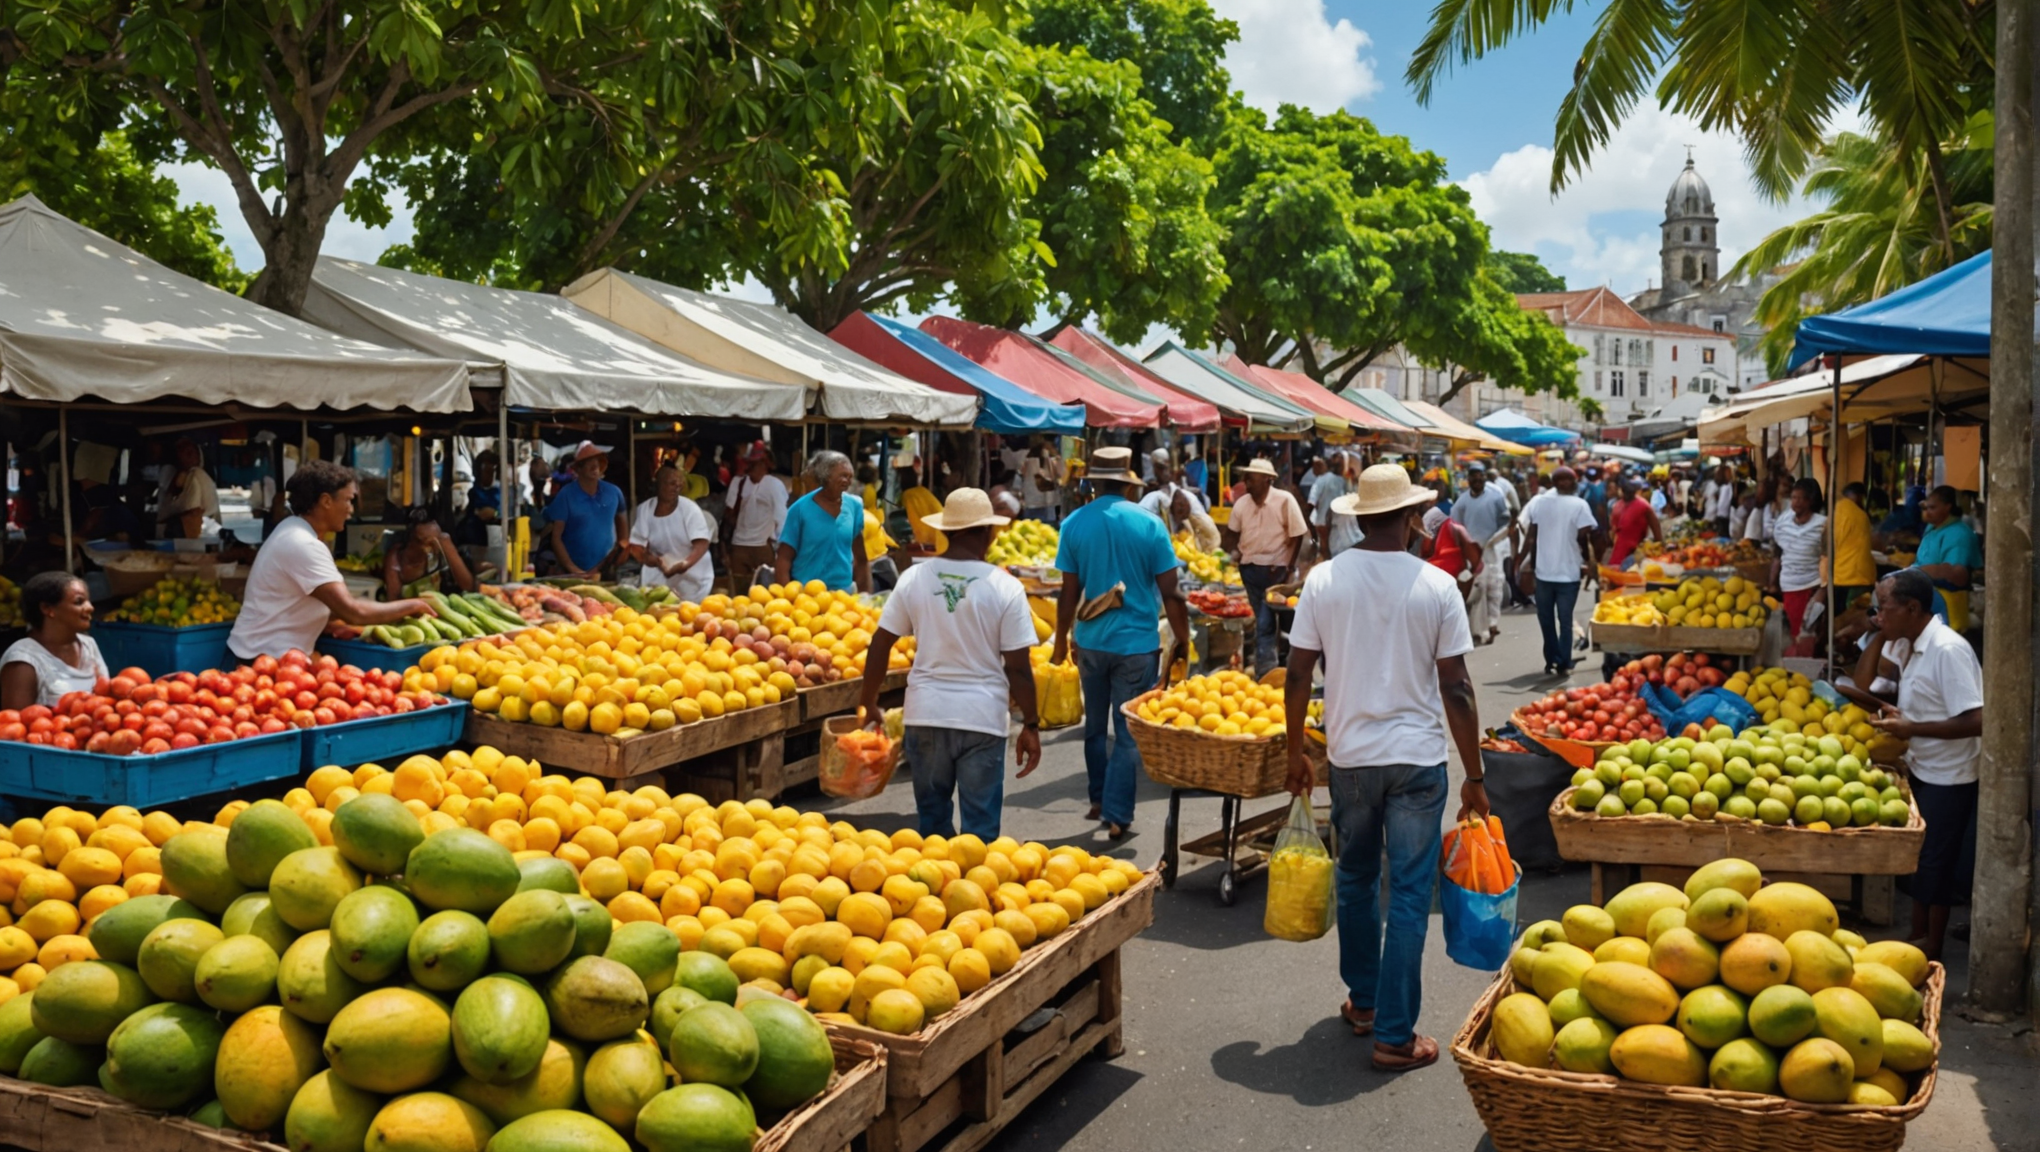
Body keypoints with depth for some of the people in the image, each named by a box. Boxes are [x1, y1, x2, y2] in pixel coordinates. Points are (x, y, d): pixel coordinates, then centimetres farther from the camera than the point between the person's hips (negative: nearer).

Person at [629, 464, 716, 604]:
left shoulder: (690, 508, -13)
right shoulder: (644, 510, -6)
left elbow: (702, 544, -20)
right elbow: (636, 546, -5)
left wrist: (686, 564, -39)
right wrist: (648, 558, -27)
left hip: (693, 577, -2)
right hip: (659, 576, 2)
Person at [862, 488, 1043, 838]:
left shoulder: (914, 578, -1)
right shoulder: (1005, 587, -7)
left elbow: (880, 644, 2)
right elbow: (1017, 667, -8)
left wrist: (869, 703, 14)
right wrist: (1031, 725, 2)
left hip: (926, 715, 3)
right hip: (983, 717, -2)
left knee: (932, 816, 17)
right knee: (980, 826, 6)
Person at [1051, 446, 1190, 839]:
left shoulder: (1074, 524, -2)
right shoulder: (1148, 525, -7)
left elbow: (1070, 592, 0)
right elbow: (1170, 593, -6)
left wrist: (1061, 641, 12)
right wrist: (1182, 640, 5)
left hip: (1090, 641, 3)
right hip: (1137, 643, -2)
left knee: (1096, 726, 19)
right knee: (1128, 733, 4)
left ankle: (1099, 799, 31)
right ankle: (1117, 815, 5)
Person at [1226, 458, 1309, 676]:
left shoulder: (1285, 500, -16)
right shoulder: (1242, 503, -1)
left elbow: (1297, 536, -10)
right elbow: (1234, 531, 16)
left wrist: (1289, 568, -12)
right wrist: (1235, 550, 0)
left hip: (1275, 568, -5)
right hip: (1249, 567, 5)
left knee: (1265, 624, -11)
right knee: (1263, 619, 18)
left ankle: (1264, 673, -6)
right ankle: (1267, 668, 34)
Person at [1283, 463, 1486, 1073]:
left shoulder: (1323, 580, -5)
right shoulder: (1437, 586, -9)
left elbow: (1298, 677, -3)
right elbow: (1455, 689, -8)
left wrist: (1296, 753, 10)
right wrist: (1474, 776, 0)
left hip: (1350, 754, 2)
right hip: (1418, 758, -2)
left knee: (1356, 878, 21)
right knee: (1409, 896, 4)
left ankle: (1363, 1001, 33)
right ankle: (1394, 1035, 8)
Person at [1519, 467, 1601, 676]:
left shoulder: (1538, 502, 1)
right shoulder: (1579, 505, -9)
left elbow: (1532, 537, 3)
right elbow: (1583, 538, -11)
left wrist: (1531, 566, 10)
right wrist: (1588, 560, 7)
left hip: (1543, 571, 3)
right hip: (1568, 572, -2)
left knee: (1546, 619, 15)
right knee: (1565, 620, 5)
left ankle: (1551, 660, 18)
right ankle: (1564, 664, 4)